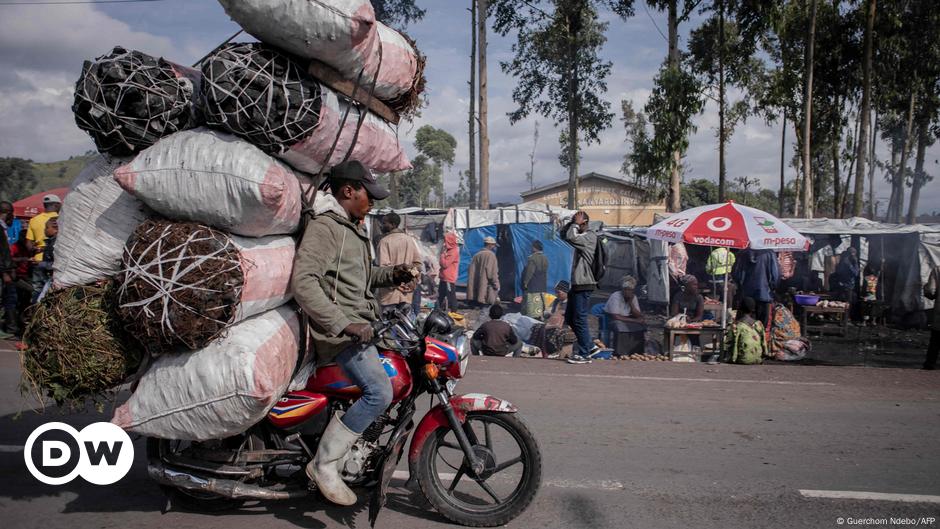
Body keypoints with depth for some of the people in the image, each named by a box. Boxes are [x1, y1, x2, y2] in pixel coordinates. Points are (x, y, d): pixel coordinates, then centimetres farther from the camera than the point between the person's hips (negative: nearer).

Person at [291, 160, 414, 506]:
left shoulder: (351, 228, 19)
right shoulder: (324, 227, -13)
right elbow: (303, 282, -25)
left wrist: (390, 275, 10)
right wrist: (343, 324, -30)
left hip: (359, 326, 11)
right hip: (341, 331, -11)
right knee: (379, 392, -21)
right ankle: (323, 464, -11)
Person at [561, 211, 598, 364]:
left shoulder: (590, 237, -12)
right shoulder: (581, 236, 16)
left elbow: (570, 237, -27)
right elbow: (563, 234, 22)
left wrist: (576, 224, -12)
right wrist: (571, 222, 8)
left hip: (584, 284, -10)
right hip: (576, 284, 10)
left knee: (580, 320, -6)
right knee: (570, 319, 14)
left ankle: (584, 354, 1)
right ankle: (590, 346, 21)